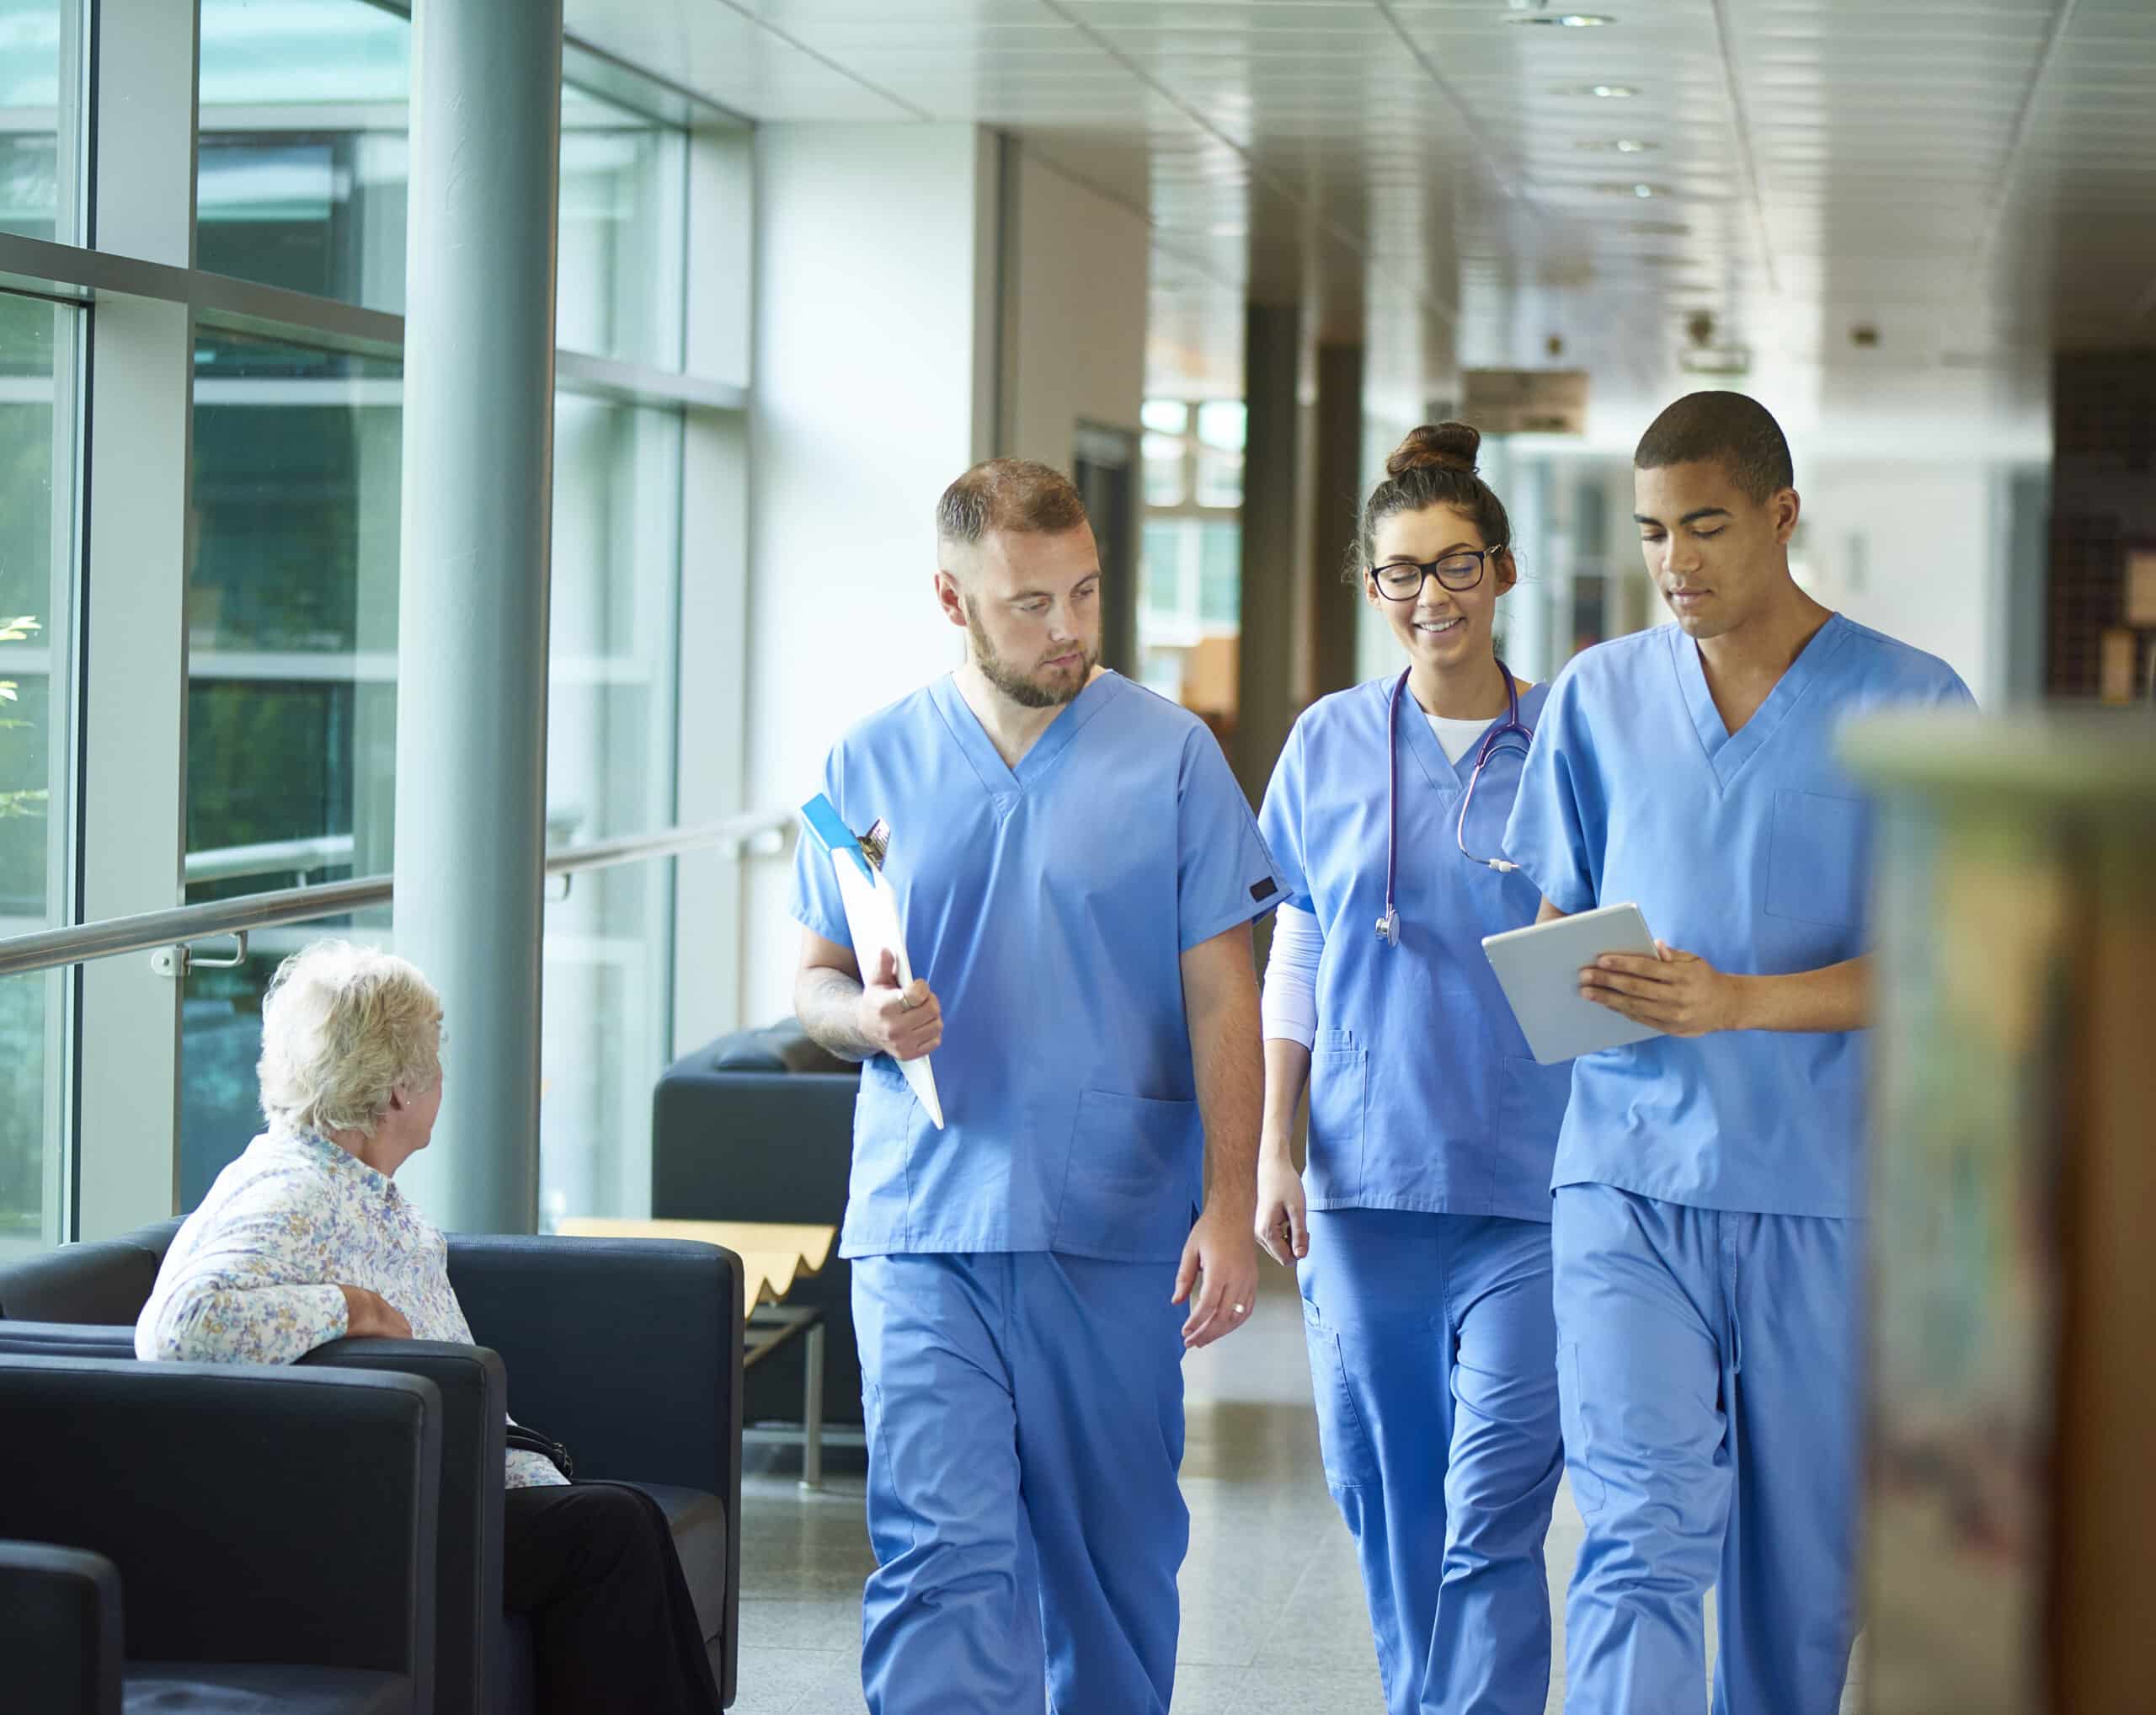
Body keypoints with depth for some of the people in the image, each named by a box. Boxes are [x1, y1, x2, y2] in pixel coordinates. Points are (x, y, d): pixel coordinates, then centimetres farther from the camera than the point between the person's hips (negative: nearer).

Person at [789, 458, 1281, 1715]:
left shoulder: (1171, 755, 1)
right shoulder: (874, 764, 6)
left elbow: (1222, 1000, 0)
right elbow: (814, 979, 13)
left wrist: (1230, 1205, -8)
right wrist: (864, 1015, -11)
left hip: (1120, 1232, 0)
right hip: (923, 1231, 0)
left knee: (1115, 1554, 10)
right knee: (939, 1553, -10)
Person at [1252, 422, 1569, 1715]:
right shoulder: (1329, 746, 8)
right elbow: (1292, 968, 12)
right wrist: (1272, 1153, 6)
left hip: (1528, 1184, -2)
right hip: (1366, 1179, 3)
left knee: (1494, 1513, -9)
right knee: (1387, 1502, 9)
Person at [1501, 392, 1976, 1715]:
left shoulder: (1910, 704, 0)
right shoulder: (1597, 696, 9)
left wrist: (1735, 1001, -20)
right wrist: (1575, 987, -8)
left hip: (1826, 1192, -1)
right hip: (1630, 1172, 1)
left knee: (1803, 1555, 8)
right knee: (1643, 1535, -11)